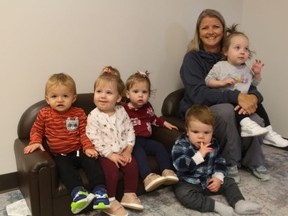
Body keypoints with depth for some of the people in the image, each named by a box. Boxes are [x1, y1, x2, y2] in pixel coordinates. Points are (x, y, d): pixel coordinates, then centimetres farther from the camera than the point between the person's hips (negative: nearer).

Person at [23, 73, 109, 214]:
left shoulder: (78, 113, 4)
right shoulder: (44, 114, 4)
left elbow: (84, 133, 3)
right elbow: (36, 130, 14)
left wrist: (88, 147, -13)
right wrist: (35, 142, -7)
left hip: (79, 151, 1)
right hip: (60, 155, -1)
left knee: (92, 161, -25)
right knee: (65, 167, -31)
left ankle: (99, 191, -28)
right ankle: (78, 192, -44)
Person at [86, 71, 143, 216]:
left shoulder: (121, 111, 1)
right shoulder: (94, 116, -14)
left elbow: (130, 131, 5)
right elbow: (94, 140, -18)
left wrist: (128, 150, -6)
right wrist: (110, 155, -21)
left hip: (122, 151, 5)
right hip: (105, 154, -4)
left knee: (132, 165, -13)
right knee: (111, 169, -24)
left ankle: (129, 195, 8)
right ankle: (110, 202, -7)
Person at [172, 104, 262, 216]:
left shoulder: (213, 144, -2)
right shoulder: (180, 145, -19)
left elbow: (220, 162, 7)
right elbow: (180, 165, -31)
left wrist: (219, 177, -11)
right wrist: (199, 155, -35)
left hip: (209, 181, 6)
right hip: (188, 183, -5)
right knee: (183, 193, -35)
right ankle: (215, 206, -33)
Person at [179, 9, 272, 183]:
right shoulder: (192, 58, -11)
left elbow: (249, 86, -1)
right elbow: (199, 95, -24)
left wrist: (253, 97, -27)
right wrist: (237, 96, -32)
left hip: (231, 110, 4)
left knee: (256, 121, -25)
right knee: (226, 109, -34)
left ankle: (254, 161, 5)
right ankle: (231, 163, -14)